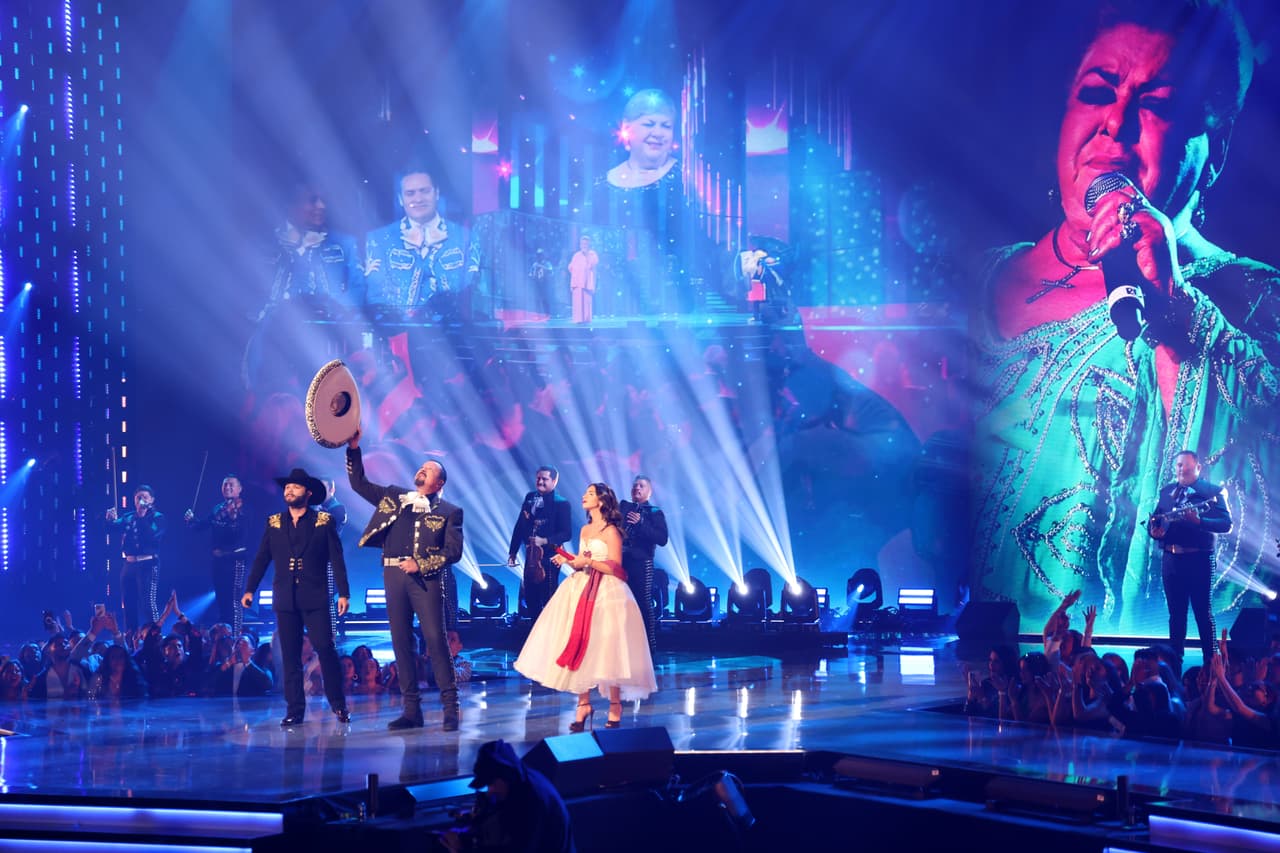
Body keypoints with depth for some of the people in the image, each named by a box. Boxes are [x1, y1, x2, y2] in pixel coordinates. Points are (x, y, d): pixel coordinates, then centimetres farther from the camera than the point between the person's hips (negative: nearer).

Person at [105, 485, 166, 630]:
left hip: (147, 565, -6)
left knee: (148, 604, -15)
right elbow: (114, 526, -1)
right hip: (129, 564, 6)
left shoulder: (158, 517, 0)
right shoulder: (128, 517, 14)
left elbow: (153, 536, -16)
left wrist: (142, 517, -18)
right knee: (129, 605, 9)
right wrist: (110, 519, -22)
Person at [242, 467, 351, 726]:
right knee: (290, 656, 2)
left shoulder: (324, 522, 4)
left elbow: (337, 559, 1)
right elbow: (261, 559, 11)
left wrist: (343, 593, -6)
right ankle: (295, 710, 6)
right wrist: (249, 589, 3)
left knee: (325, 649, -9)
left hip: (315, 598, -3)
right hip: (285, 598, 3)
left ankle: (339, 705, 2)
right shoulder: (274, 523, 11)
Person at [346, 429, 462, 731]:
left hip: (426, 577, -4)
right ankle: (411, 709, 6)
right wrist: (354, 448, 11)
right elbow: (359, 483, 22)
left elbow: (454, 551, -3)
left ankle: (450, 707, -8)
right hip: (393, 574, 4)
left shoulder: (448, 511, 6)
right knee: (401, 641, 3)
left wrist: (421, 564, -13)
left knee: (435, 638, -11)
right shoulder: (392, 497, 19)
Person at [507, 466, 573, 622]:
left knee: (548, 600, -1)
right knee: (530, 598, 11)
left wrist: (545, 541, -24)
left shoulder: (561, 503, -9)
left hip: (548, 556, -6)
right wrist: (513, 551, 11)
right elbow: (520, 526, 12)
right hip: (531, 556, 6)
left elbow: (566, 533, -13)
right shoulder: (530, 498, 8)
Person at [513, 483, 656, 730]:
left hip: (606, 594, -7)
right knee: (579, 648, 1)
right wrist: (568, 561, 0)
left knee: (605, 650, -8)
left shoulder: (611, 531, -6)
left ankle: (615, 707, 2)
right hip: (581, 591, 7)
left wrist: (589, 561, -19)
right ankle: (583, 703, 7)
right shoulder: (584, 530, 16)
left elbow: (615, 568, -12)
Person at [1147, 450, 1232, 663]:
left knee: (1203, 611, -4)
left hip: (1199, 559, -5)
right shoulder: (1166, 492, 15)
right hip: (1171, 558, 5)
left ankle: (1211, 661, 0)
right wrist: (1154, 530, -8)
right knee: (1176, 612, 10)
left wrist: (1198, 520, -25)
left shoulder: (1212, 492, -1)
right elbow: (1154, 520, 15)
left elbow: (1226, 524, -11)